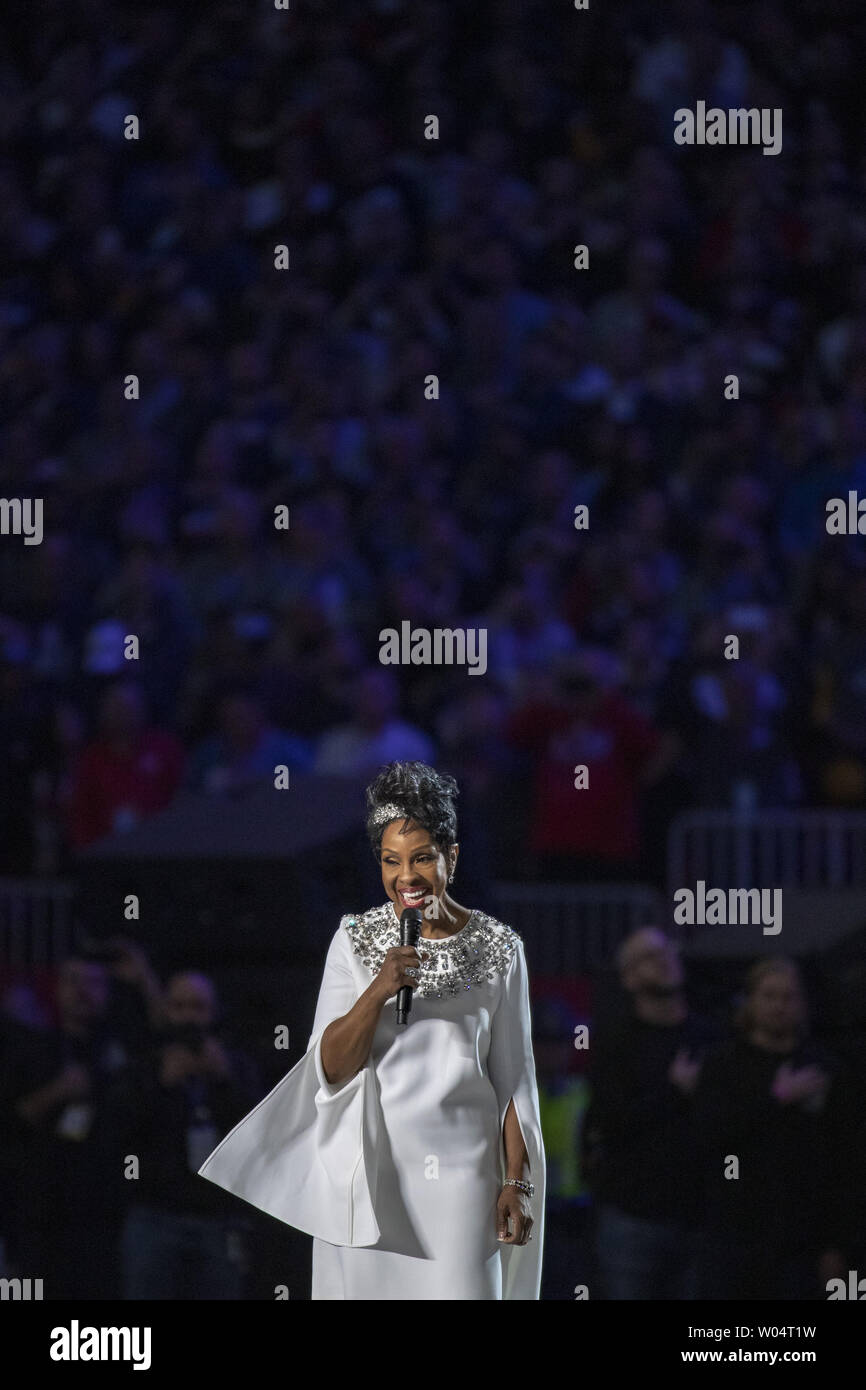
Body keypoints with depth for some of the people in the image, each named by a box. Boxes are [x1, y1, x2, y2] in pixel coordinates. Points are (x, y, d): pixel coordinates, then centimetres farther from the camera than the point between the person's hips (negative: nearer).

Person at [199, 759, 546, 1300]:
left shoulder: (500, 949, 1)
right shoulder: (355, 941, 0)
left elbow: (514, 1078, 5)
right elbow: (330, 1068, -5)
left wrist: (516, 1182, 0)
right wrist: (377, 991, -20)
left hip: (460, 1169, 0)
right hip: (368, 1166, 0)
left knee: (460, 1289, -7)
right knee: (369, 1289, 3)